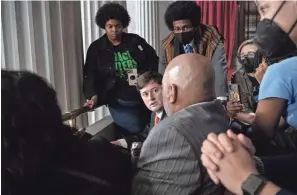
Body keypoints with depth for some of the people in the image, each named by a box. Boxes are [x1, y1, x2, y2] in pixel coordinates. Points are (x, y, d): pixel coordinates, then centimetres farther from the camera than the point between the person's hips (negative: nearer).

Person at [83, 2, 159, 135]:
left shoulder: (135, 41, 2)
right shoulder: (96, 48, -1)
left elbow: (153, 59, 8)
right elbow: (90, 75, -5)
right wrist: (93, 95, -21)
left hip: (143, 97, 3)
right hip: (118, 101, -2)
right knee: (135, 129, -16)